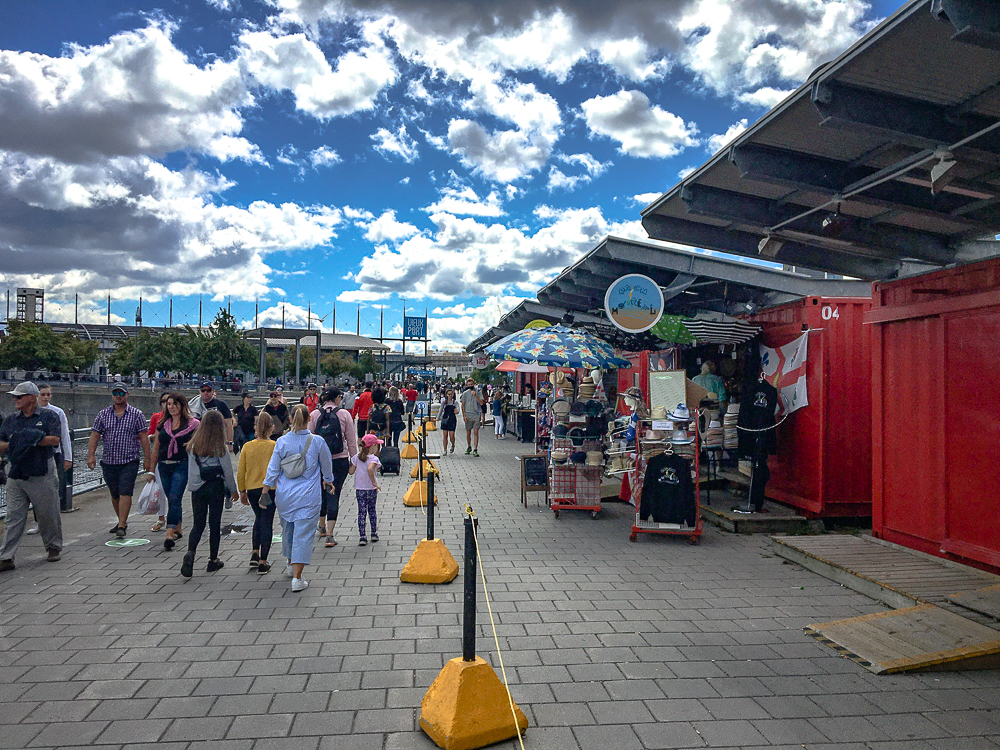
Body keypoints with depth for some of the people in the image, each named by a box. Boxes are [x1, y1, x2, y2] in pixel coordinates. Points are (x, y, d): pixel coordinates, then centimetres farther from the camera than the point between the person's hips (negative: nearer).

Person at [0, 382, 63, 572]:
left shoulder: (48, 416, 0)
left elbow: (55, 440, -12)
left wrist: (32, 439, -16)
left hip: (42, 476, -4)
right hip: (16, 476, 4)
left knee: (48, 515, 6)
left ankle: (54, 547, 23)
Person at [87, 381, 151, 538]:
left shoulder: (136, 414, 1)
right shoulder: (103, 414, 8)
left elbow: (143, 437, 0)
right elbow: (95, 435, 5)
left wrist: (148, 459, -3)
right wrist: (91, 455, -7)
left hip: (129, 461, -3)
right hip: (109, 461, 4)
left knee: (125, 493, -12)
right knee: (114, 495, 13)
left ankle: (121, 527, -12)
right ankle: (122, 521, 31)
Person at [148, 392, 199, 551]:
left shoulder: (192, 424, -1)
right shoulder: (163, 425, 11)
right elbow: (156, 449, 15)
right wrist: (151, 470, 16)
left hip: (182, 466, -5)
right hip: (164, 466, 5)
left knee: (175, 498, -15)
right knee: (171, 500, 12)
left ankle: (169, 534, -18)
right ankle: (178, 530, 28)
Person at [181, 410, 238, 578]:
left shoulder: (194, 445, 0)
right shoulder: (219, 447, -11)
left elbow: (191, 469, 5)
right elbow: (227, 470, -6)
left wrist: (193, 486, 15)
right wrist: (233, 490, 5)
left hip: (197, 488, 3)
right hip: (216, 487, -3)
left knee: (198, 523, 10)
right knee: (215, 524, 8)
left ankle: (190, 552, -14)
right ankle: (213, 560, 16)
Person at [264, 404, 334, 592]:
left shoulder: (282, 442, -5)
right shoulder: (317, 442, -8)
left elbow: (273, 469, -1)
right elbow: (326, 466, 7)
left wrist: (265, 491, 10)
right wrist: (329, 482, 25)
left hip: (284, 496, 3)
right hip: (308, 497, -3)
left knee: (288, 529, 22)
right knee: (303, 534, 0)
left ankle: (291, 565, 41)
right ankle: (297, 577, -4)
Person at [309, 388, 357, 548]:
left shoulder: (314, 415, 0)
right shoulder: (344, 414, -4)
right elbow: (352, 441, -1)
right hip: (340, 461, -2)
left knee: (322, 493, 20)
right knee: (333, 494, 1)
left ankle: (322, 527, 38)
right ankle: (329, 535, -4)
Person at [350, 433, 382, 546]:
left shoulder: (357, 457, 1)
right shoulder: (374, 458, -14)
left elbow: (351, 471, 4)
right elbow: (370, 469, -32)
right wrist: (374, 482, -23)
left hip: (359, 489, 2)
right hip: (371, 489, -2)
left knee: (361, 512, 4)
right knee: (372, 511, 16)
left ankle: (362, 537, -1)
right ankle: (374, 534, 24)